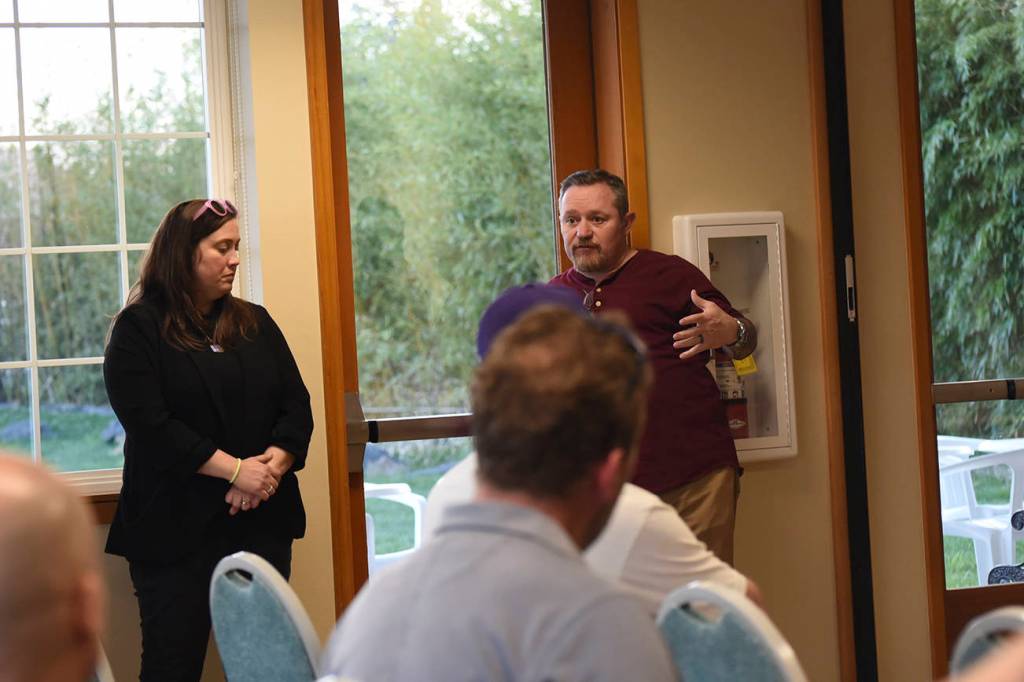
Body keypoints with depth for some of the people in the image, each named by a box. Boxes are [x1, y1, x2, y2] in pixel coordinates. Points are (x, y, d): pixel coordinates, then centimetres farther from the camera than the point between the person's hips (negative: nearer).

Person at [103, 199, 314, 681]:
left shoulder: (255, 323, 13)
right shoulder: (138, 329, -3)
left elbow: (296, 405, 7)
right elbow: (148, 423, -14)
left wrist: (271, 464, -13)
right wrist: (235, 469, -18)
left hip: (263, 517, 5)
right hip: (176, 523, -4)